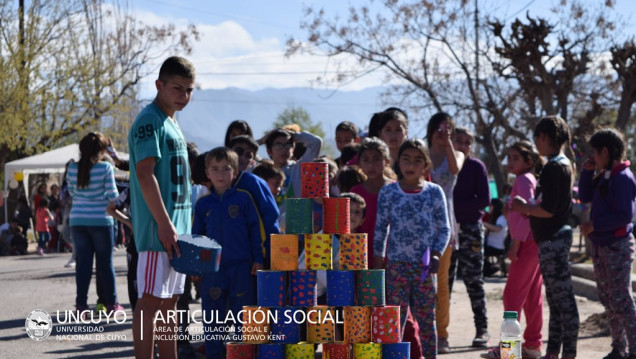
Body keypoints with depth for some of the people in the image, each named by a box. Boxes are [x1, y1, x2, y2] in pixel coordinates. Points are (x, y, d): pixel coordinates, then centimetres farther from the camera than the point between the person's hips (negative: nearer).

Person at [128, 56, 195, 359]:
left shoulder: (172, 124, 19)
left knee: (170, 300, 12)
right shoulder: (149, 121, -10)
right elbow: (144, 174, -19)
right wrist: (164, 224, -23)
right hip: (158, 229, -9)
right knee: (151, 300, -9)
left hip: (176, 229, 9)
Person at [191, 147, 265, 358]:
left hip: (242, 268, -2)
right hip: (212, 269, 2)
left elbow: (256, 229, 3)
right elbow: (196, 236, 13)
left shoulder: (243, 199, 1)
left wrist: (258, 259, -2)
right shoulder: (203, 204, 8)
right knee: (212, 316, 6)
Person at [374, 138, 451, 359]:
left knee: (426, 318, 5)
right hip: (396, 264, 0)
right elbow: (380, 229, 7)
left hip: (425, 266, 0)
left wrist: (436, 254, -7)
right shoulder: (388, 192, 3)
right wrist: (378, 261, 4)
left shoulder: (434, 192, 3)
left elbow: (444, 228, 6)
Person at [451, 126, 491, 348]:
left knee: (473, 280, 0)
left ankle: (482, 330, 5)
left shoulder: (476, 167, 2)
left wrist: (454, 205, -13)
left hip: (470, 228, -2)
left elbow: (484, 199, -5)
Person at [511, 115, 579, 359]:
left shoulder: (553, 167, -16)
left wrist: (524, 207, -7)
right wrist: (528, 208, 12)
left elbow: (548, 209, -22)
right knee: (557, 298, 13)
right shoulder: (564, 165, 15)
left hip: (552, 240, -11)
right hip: (555, 237, 11)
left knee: (562, 298, -8)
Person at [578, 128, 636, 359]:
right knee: (607, 300, 13)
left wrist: (594, 225, -19)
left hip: (617, 246, -9)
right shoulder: (604, 176, 11)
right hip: (600, 245, 9)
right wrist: (587, 172, 8)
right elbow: (585, 197, 21)